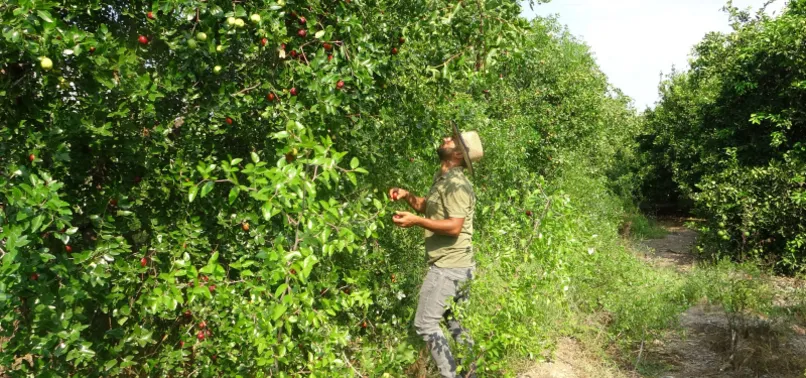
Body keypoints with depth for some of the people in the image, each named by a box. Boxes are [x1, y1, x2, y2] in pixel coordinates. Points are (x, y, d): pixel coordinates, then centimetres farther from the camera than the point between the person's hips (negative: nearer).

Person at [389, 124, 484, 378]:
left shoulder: (456, 184, -18)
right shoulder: (442, 178, 12)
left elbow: (454, 226, -26)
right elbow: (429, 207, 24)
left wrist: (416, 221, -26)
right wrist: (407, 196, 7)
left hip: (449, 267, -10)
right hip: (455, 265, 10)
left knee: (426, 324, -6)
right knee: (457, 324, 17)